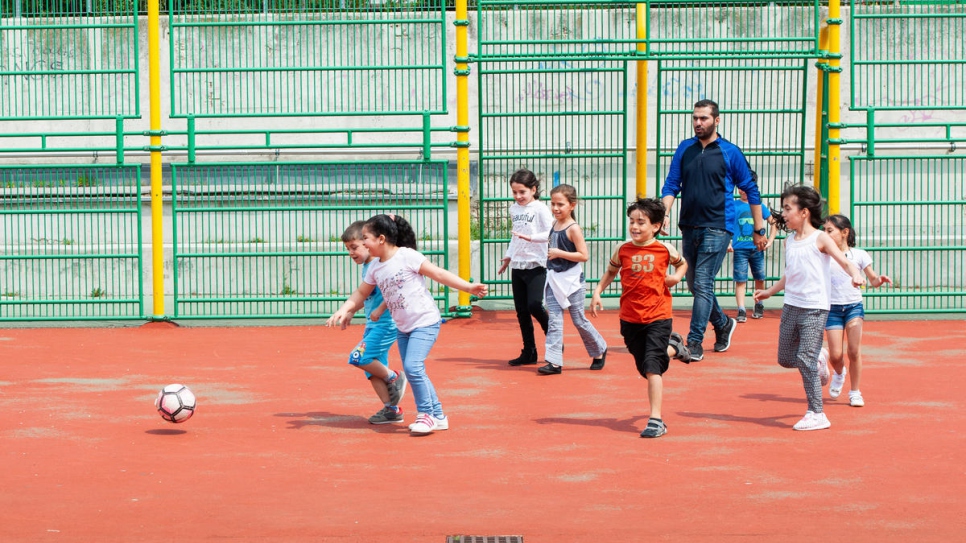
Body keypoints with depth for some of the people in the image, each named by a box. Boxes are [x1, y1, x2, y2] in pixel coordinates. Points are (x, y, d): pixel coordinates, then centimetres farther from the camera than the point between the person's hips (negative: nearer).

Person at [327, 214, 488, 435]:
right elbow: (361, 293, 18)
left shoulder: (406, 256, -16)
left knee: (412, 366, -19)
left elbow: (439, 274, -14)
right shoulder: (375, 268, 5)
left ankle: (426, 414, -5)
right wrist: (344, 310, 5)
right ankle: (437, 416, 18)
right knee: (413, 372, 7)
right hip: (403, 327, 8)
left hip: (425, 322, -8)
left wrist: (469, 287, -20)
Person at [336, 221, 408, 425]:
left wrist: (380, 310, -26)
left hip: (385, 324, -10)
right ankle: (391, 409, 14)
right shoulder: (366, 267, 12)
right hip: (372, 325, 10)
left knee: (359, 357, -17)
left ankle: (393, 378, 1)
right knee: (373, 371, 8)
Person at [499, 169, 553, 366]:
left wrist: (531, 237, -30)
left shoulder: (540, 209, -9)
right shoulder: (514, 209, 12)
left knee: (534, 305, -16)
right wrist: (508, 256, 19)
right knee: (521, 310, 7)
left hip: (536, 266, -7)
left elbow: (551, 234, -17)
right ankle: (529, 352, 15)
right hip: (517, 266, 7)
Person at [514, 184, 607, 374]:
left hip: (571, 281, -6)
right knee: (554, 320, -2)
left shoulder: (573, 228, -15)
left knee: (579, 320, 6)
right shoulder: (555, 225, 6)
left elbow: (584, 255, -20)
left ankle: (600, 351, 27)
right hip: (553, 280, 6)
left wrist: (559, 253, -23)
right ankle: (554, 361, -5)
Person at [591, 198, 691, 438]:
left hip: (658, 318, -3)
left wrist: (677, 277, -3)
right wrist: (597, 292, 3)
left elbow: (682, 263, 17)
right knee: (645, 369, 16)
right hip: (630, 319, 4)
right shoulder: (623, 250, -1)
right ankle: (672, 346, 48)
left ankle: (656, 420, -12)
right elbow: (611, 271, 16)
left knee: (652, 367, -15)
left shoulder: (665, 249, -4)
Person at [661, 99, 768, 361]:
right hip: (688, 227, 5)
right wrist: (665, 213, -10)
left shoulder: (730, 152, -2)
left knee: (703, 284, -12)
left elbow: (751, 190, 4)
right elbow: (671, 185, 8)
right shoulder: (684, 149, 8)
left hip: (716, 228, -5)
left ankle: (695, 344, -10)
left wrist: (759, 229, 4)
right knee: (694, 285, 13)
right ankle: (723, 324, 35)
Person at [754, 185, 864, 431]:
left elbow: (844, 261, -16)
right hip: (791, 307, 7)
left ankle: (816, 414, -4)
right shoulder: (789, 241, 12)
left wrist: (856, 275, -35)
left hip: (815, 309, -7)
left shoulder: (820, 238, -7)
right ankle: (818, 366, 38)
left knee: (805, 359, -11)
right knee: (785, 358, 9)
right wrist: (770, 291, 30)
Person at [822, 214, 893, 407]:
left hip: (854, 306, -1)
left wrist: (880, 279, -15)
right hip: (833, 308, 1)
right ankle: (839, 373, 32)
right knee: (836, 355, -4)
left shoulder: (859, 255, 0)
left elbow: (873, 281, 5)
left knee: (854, 351, -10)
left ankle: (855, 392, 6)